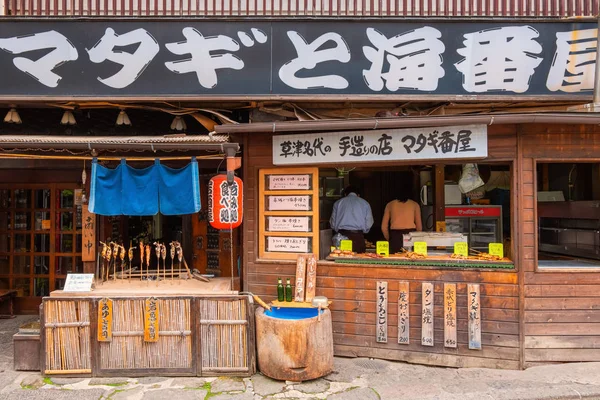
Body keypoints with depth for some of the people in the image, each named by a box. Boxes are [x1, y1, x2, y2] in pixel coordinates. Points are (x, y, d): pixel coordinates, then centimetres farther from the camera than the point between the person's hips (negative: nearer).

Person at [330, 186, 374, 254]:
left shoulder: (338, 202, 12)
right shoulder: (364, 203, 10)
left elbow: (333, 222, 11)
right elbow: (369, 223, 7)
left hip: (342, 235, 1)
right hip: (357, 236, -1)